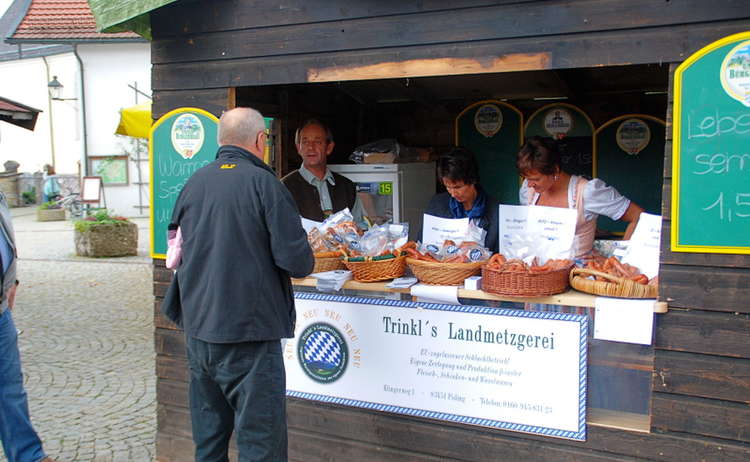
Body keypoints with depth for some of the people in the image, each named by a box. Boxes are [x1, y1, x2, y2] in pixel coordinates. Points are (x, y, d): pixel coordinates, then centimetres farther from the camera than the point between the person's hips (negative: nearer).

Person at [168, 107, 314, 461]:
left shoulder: (193, 183, 5)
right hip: (248, 335, -6)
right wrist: (304, 260, 7)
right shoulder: (263, 183, -11)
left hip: (197, 331, 6)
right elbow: (298, 262, -15)